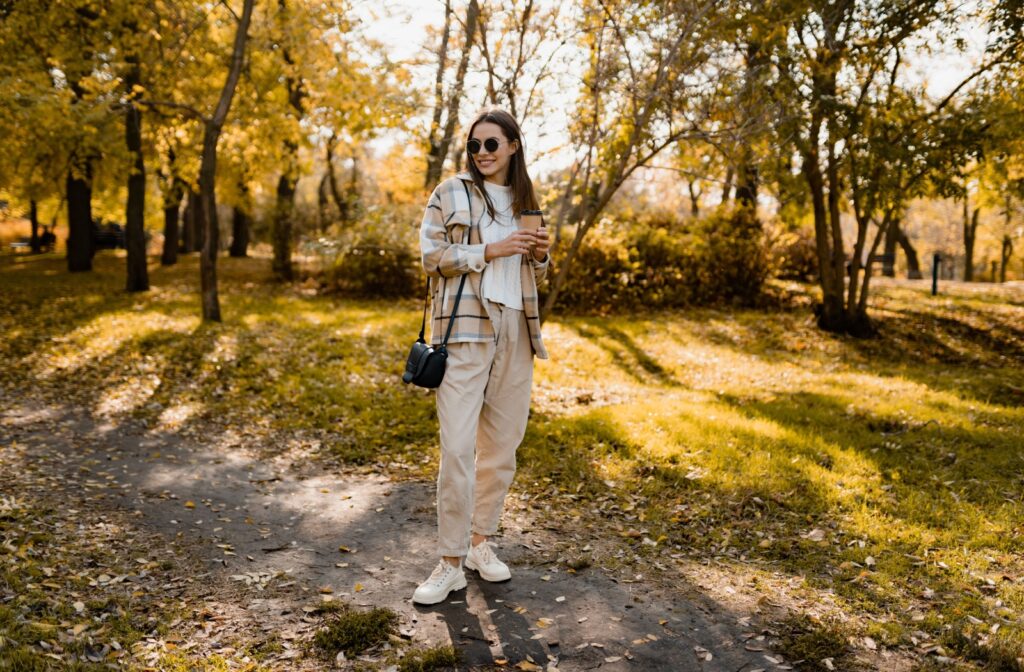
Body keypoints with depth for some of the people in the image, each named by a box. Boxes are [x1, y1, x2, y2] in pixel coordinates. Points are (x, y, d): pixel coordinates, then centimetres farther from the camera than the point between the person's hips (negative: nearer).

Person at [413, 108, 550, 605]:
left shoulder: (524, 200, 17)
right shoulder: (450, 193, 4)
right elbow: (432, 256, -4)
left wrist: (539, 255, 1)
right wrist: (490, 250, -14)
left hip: (516, 331, 5)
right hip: (465, 330, -5)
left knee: (503, 443, 9)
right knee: (457, 447, -10)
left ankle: (481, 543, 23)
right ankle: (450, 563, 0)